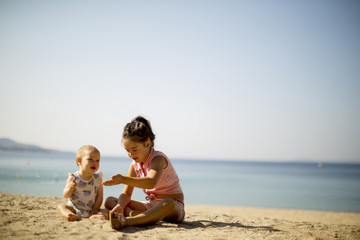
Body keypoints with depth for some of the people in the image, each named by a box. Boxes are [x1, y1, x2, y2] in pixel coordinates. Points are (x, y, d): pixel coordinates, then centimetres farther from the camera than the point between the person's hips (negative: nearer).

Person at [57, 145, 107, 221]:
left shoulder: (98, 179, 0)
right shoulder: (73, 178, -5)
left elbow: (99, 196, -1)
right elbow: (66, 195, -4)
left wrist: (94, 210, -10)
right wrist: (70, 187, -25)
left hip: (91, 210, 1)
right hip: (74, 208, -1)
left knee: (106, 212, -21)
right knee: (60, 206, -23)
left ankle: (94, 216, -49)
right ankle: (73, 216, -50)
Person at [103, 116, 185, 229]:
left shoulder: (158, 158, -16)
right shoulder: (135, 164, 6)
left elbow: (151, 182, -37)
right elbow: (126, 193, 4)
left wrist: (123, 179, -47)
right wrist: (120, 206, -20)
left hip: (174, 204, -7)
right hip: (150, 205, 7)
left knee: (168, 204, -45)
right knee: (110, 201, -3)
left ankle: (127, 221, -60)